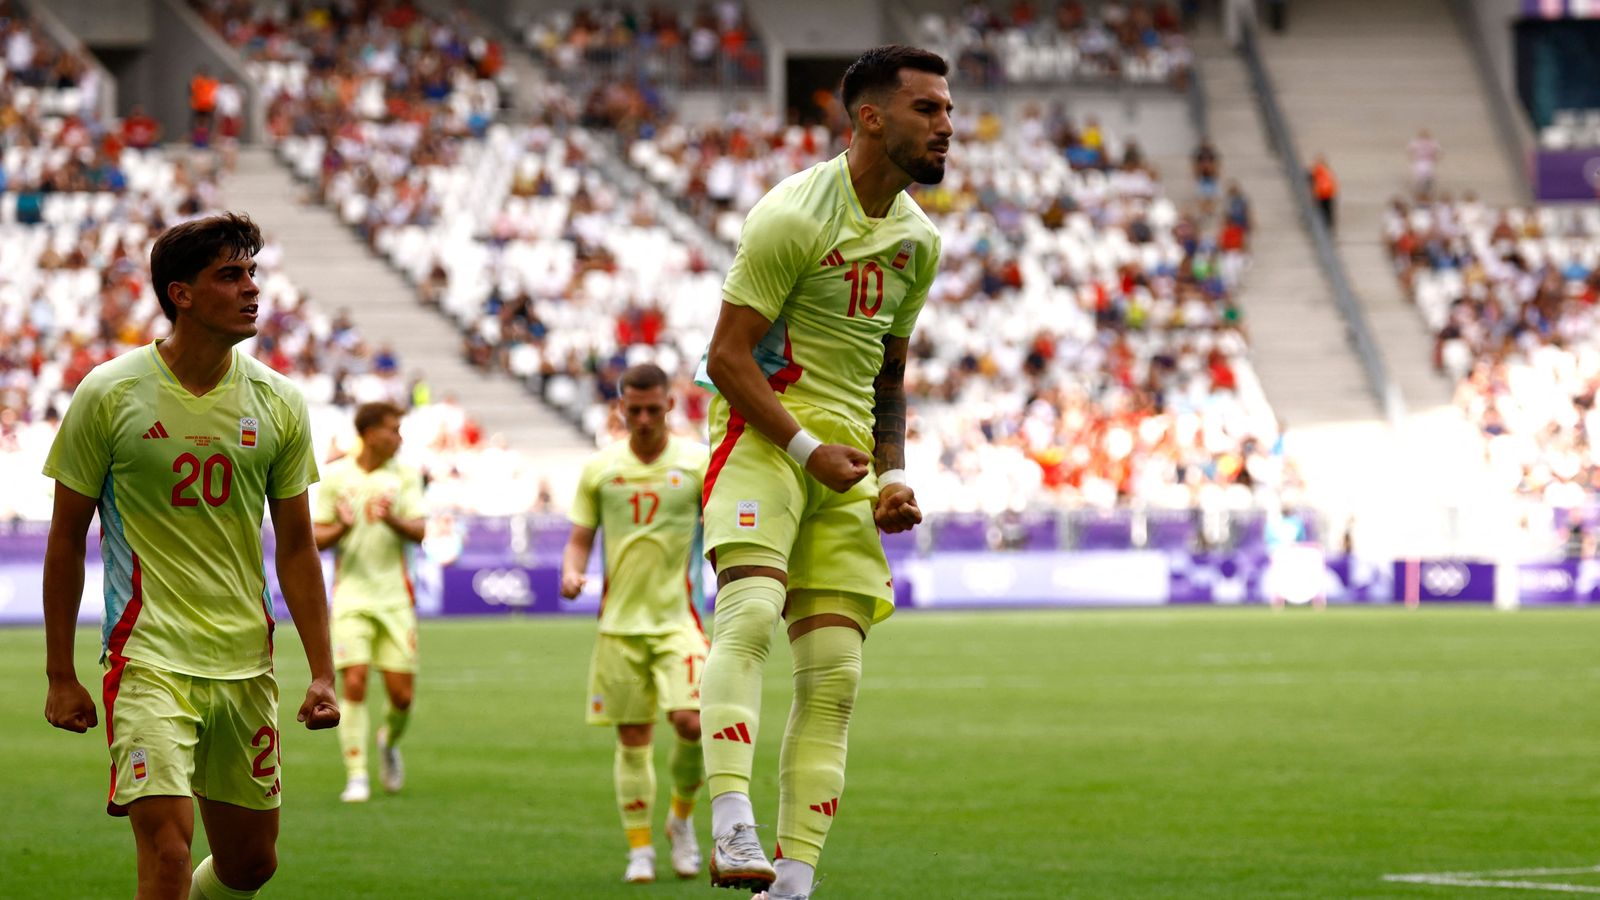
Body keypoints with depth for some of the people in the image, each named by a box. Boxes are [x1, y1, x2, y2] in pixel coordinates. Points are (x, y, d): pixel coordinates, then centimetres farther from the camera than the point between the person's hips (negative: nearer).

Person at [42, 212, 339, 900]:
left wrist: (322, 672, 4)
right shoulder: (109, 394, -5)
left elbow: (296, 547, 10)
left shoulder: (279, 403, 5)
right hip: (149, 657, -4)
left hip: (246, 662, 4)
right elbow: (66, 538, 1)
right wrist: (60, 675, 0)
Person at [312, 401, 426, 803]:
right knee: (354, 683, -14)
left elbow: (419, 531, -3)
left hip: (395, 598, 2)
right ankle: (356, 778, -8)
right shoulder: (336, 477, 1)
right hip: (352, 595, -2)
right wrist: (342, 527, -19)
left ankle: (389, 741, 33)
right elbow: (317, 538, 3)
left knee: (402, 693, 0)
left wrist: (392, 519, -24)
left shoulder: (404, 477, 5)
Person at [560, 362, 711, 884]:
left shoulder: (697, 462, 1)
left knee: (691, 721, -17)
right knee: (632, 738, 2)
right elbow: (580, 537, 10)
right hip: (619, 621, 2)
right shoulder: (600, 469, 6)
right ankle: (639, 850, 11)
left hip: (677, 616, -2)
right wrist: (571, 573, -10)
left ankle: (682, 817, 9)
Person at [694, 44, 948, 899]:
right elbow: (726, 358, -14)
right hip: (761, 434, -7)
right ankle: (732, 828, -37)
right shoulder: (794, 217, -13)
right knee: (750, 613, -29)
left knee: (833, 677, 0)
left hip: (844, 454, 7)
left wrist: (890, 475, 13)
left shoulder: (917, 240, 13)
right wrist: (807, 449, -17)